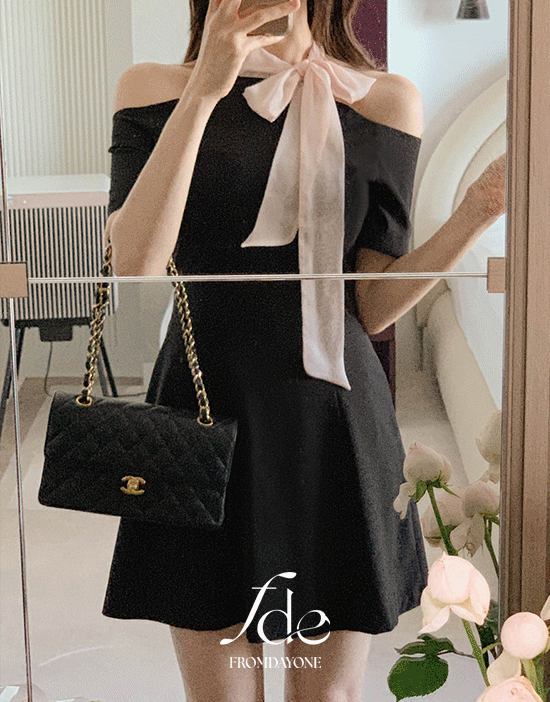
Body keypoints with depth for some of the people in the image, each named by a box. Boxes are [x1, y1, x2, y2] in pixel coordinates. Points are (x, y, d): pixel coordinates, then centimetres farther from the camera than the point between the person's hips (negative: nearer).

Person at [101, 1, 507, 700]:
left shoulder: (387, 101, 4)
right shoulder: (156, 90, 2)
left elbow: (372, 307, 1)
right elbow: (133, 267, -14)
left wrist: (477, 211, -12)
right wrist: (203, 91, -17)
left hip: (334, 421, 1)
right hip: (210, 410, 0)